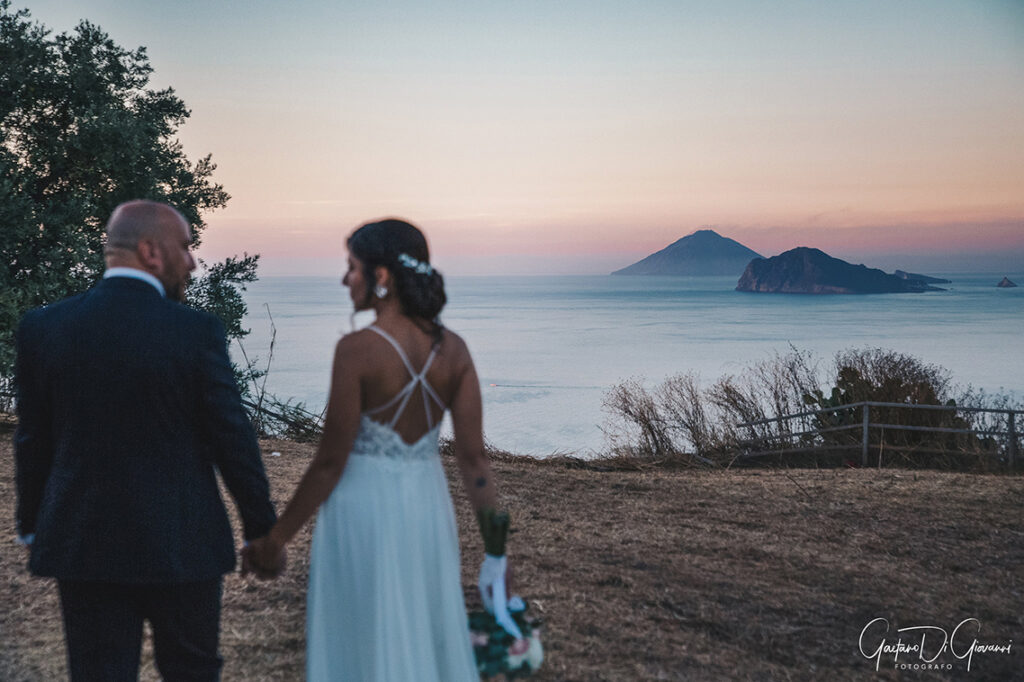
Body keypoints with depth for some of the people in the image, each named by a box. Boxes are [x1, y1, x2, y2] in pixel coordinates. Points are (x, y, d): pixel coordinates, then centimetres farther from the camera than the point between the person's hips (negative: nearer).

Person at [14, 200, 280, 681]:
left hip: (82, 546, 2)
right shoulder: (197, 332, -12)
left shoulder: (42, 328, -3)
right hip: (182, 546, -2)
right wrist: (262, 531, 4)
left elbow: (33, 441, 4)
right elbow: (233, 441, -8)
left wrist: (32, 525, 18)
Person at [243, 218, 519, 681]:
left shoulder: (357, 348, -17)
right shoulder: (452, 349, -2)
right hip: (429, 507, 5)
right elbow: (473, 457, -3)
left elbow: (331, 461, -14)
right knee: (431, 639, 19)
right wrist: (496, 549, 2)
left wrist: (277, 537, -4)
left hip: (364, 509, -5)